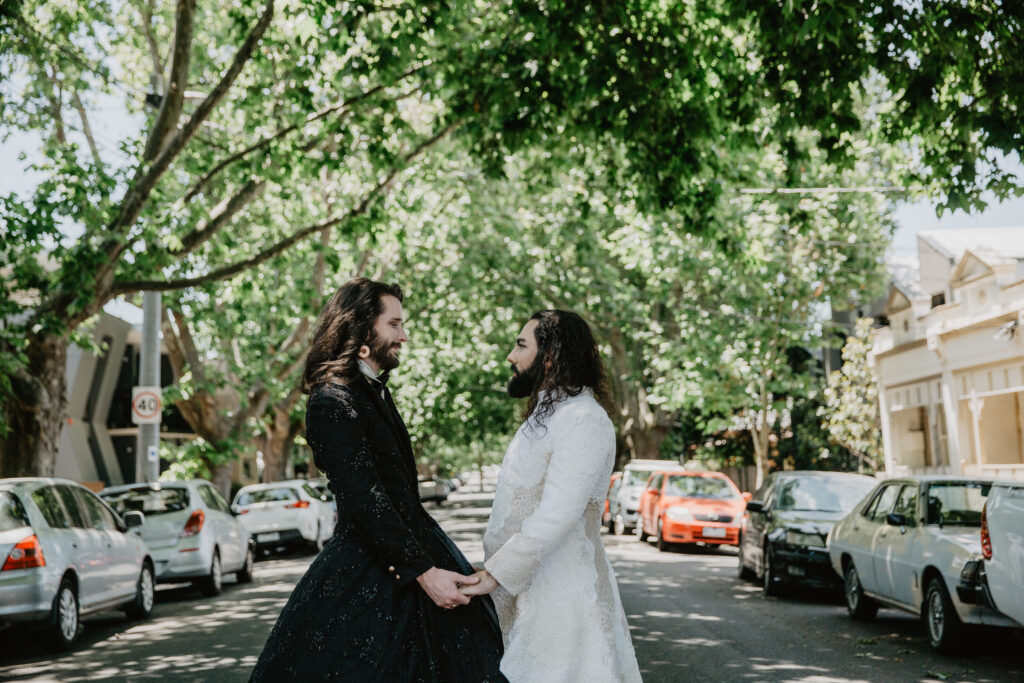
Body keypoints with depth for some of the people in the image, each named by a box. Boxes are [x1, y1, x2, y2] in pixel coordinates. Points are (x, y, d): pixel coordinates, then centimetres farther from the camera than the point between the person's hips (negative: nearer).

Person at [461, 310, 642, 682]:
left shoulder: (584, 419, -15)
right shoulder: (546, 416, 18)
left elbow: (556, 516, -22)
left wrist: (496, 574, -21)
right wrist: (493, 570, 11)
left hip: (561, 592, -9)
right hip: (527, 590, 9)